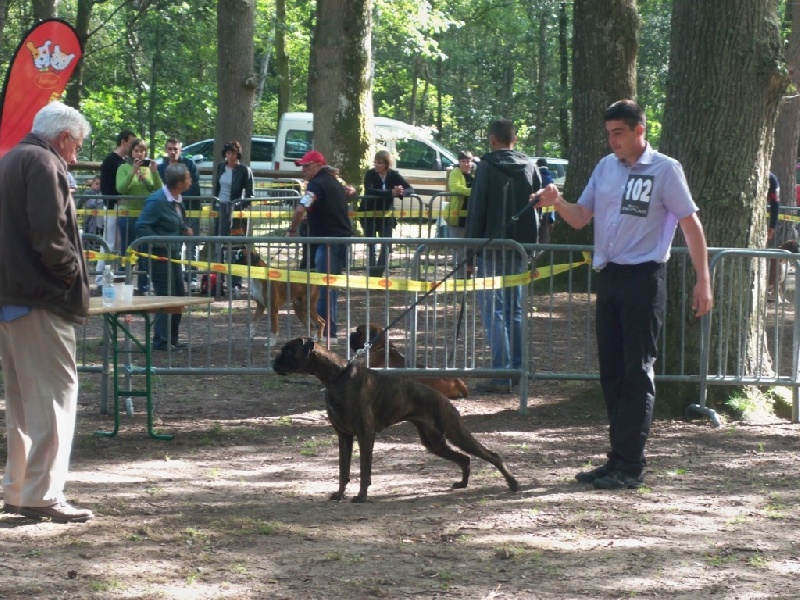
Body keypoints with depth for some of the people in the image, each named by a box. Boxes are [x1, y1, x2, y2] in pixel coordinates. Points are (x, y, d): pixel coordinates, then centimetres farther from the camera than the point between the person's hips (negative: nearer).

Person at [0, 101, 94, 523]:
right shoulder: (43, 164, -12)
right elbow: (49, 232, -23)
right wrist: (72, 271, -9)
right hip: (40, 298, -10)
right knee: (55, 394, -7)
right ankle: (43, 495, -9)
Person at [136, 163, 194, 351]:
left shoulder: (177, 200, 6)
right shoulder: (157, 200, -20)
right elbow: (142, 226, -22)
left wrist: (184, 229, 4)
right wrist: (160, 243, -24)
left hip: (172, 255, 9)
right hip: (159, 256, -9)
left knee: (179, 295, 13)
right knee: (166, 296, -5)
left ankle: (172, 339, 23)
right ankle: (161, 341, 4)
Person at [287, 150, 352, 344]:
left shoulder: (317, 184, -12)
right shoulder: (334, 182, 18)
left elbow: (301, 209, -25)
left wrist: (292, 230, -12)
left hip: (329, 241, -10)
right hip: (344, 239, 10)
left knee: (324, 287, -7)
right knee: (331, 286, 15)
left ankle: (327, 333, -9)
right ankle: (328, 330, 19)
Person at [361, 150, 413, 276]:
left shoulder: (394, 175, -5)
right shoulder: (370, 174, -14)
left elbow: (410, 189, -9)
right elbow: (369, 191, -31)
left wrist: (402, 192, -33)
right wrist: (391, 193, -40)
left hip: (386, 216, 3)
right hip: (369, 215, -3)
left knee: (387, 247, 2)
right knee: (371, 246, -5)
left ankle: (378, 274, 15)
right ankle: (371, 275, 0)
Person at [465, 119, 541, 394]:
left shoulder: (487, 166, -9)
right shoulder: (530, 167, 8)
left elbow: (476, 210, -10)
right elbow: (539, 208, 11)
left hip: (493, 247, -6)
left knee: (494, 310, -4)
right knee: (515, 309, 17)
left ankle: (501, 376, -9)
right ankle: (517, 369, 18)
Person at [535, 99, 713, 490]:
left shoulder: (665, 170, -5)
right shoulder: (605, 167, 12)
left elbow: (691, 224, -4)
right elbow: (580, 218, 13)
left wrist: (702, 281, -8)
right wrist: (556, 203, -9)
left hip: (643, 278, -6)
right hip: (608, 278, 6)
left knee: (637, 371, -5)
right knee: (611, 371, 9)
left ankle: (630, 466, -4)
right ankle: (617, 458, 15)